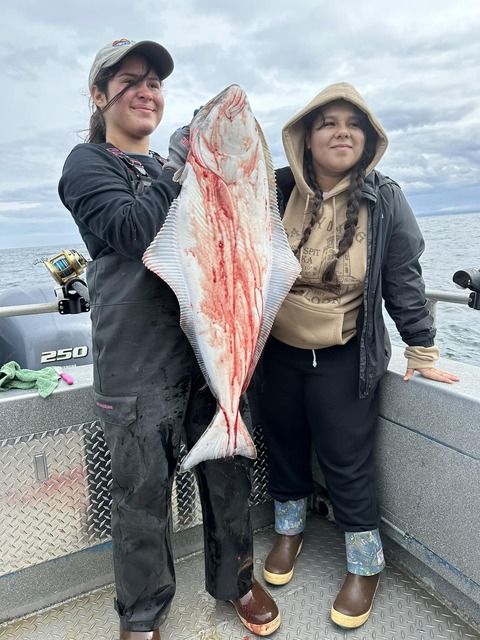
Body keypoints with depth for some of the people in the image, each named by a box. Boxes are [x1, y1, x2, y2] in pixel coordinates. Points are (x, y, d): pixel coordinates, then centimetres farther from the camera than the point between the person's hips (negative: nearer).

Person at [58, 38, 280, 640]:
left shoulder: (174, 168, 20)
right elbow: (132, 230, -16)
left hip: (207, 345, 6)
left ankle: (234, 578, 39)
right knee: (144, 491, 7)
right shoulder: (88, 163, 2)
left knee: (228, 472, 14)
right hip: (139, 359, -5)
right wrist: (178, 158, -8)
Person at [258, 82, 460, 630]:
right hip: (280, 353, 3)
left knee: (347, 463, 7)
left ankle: (365, 565, 34)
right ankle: (289, 530, 46)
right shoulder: (276, 192, -4)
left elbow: (404, 281, -3)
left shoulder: (383, 200, -8)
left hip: (346, 359, -2)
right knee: (284, 447, 18)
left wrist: (421, 350, -1)